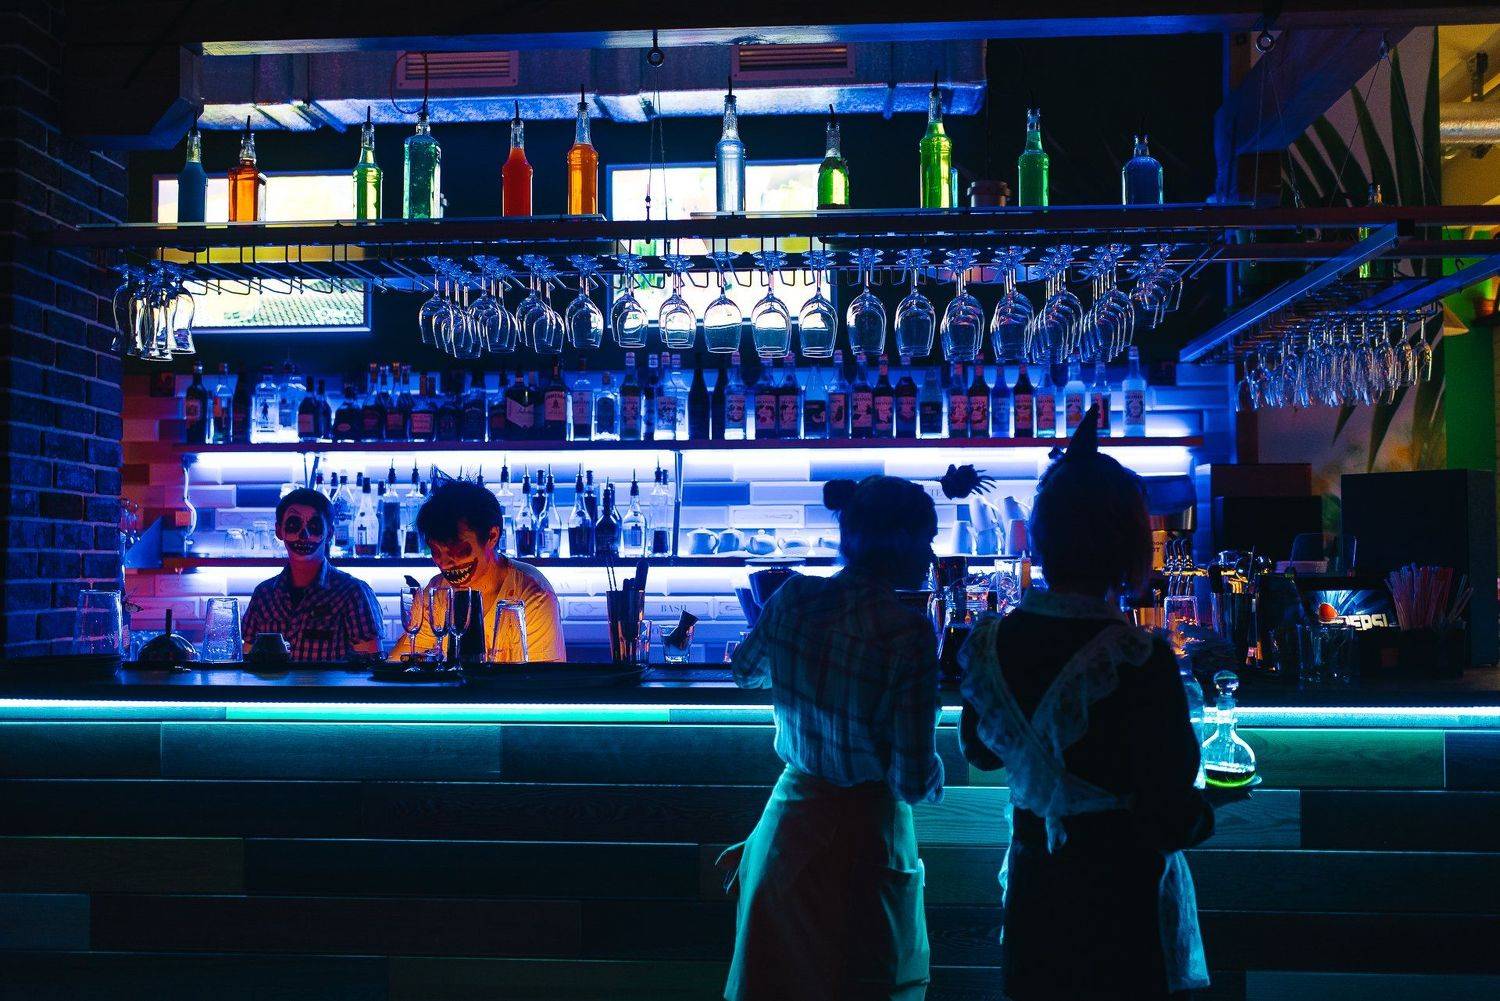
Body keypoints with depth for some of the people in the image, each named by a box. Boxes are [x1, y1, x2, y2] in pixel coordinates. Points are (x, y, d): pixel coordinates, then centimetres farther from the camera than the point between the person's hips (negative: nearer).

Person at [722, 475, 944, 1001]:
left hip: (791, 815, 5)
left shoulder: (792, 598, -7)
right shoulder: (908, 634, -21)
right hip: (866, 835, -5)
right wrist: (933, 774, 3)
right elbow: (913, 781, -20)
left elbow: (747, 670, 16)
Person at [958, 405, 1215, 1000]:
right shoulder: (1139, 663, -24)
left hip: (1031, 894, 5)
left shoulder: (992, 644, -7)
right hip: (1122, 905, -5)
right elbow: (1171, 820, -20)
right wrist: (1203, 813, 1)